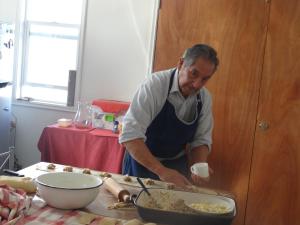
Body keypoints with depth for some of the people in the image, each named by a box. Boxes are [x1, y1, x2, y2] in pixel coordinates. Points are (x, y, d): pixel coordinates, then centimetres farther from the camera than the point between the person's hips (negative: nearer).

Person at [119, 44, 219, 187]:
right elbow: (130, 136, -30)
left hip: (177, 166, 4)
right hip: (143, 164, -4)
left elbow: (202, 140, 1)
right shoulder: (155, 85, -23)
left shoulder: (205, 98, -7)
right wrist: (162, 171, -36)